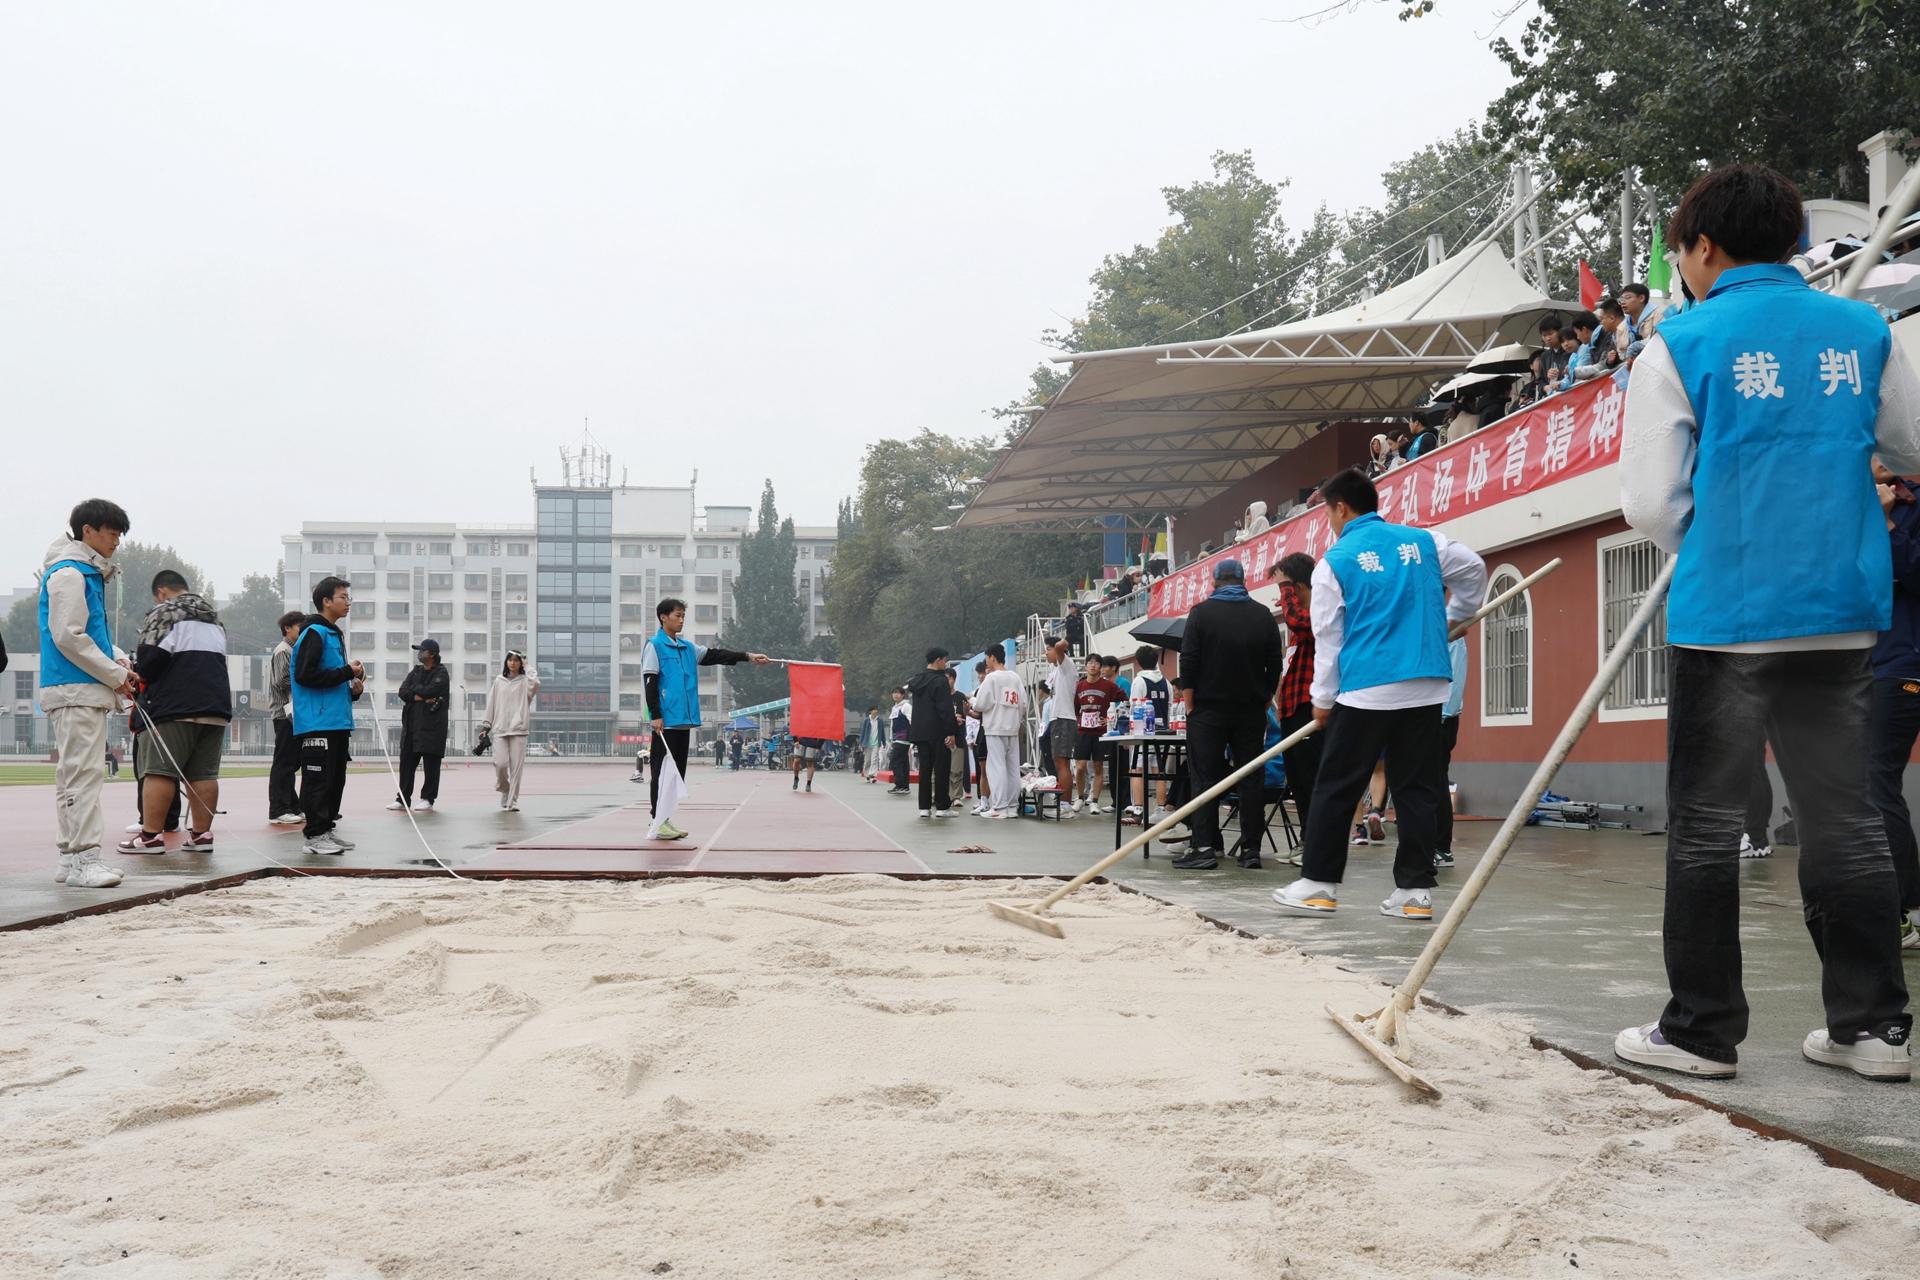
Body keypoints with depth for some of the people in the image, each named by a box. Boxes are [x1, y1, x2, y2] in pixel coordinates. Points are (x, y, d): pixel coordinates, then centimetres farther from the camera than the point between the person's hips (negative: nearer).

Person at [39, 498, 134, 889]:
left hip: (88, 691, 10)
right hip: (74, 690, -10)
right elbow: (67, 637, -17)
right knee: (83, 772, -12)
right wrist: (116, 675, -12)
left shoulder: (88, 574, 19)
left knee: (77, 774, 11)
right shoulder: (69, 574, -11)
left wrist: (117, 670, 10)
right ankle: (82, 859, -14)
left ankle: (72, 859, 16)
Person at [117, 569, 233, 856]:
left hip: (176, 707, -7)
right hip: (217, 706, 7)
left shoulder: (163, 613, 0)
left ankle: (150, 836, -6)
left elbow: (151, 658, -12)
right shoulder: (214, 619, 23)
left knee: (159, 770, -4)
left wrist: (139, 677, 9)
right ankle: (201, 834, 6)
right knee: (203, 773, 7)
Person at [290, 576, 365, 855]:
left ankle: (327, 828, 20)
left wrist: (352, 690, 9)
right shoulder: (314, 633, -10)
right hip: (317, 723, -10)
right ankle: (315, 835, -4)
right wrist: (348, 672, -15)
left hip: (337, 722, 10)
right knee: (318, 779, -7)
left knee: (336, 778, 12)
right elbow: (305, 675, -19)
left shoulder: (334, 635, 20)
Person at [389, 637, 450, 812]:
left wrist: (416, 689, -1)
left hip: (432, 724, -6)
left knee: (430, 764, -1)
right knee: (407, 761, 6)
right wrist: (420, 697, -10)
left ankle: (428, 799, 6)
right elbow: (402, 692, 5)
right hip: (411, 724, 6)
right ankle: (403, 798, 12)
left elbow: (429, 690, -18)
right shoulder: (415, 672, 17)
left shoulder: (440, 673, -3)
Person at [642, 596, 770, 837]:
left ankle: (666, 819, 14)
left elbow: (716, 655, 15)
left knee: (677, 771, 9)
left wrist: (748, 657, 5)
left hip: (684, 720, 7)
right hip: (666, 721, -7)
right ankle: (658, 821, -2)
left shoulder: (688, 648, 16)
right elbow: (650, 682, -9)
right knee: (662, 771, -5)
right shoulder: (655, 646, -4)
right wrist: (656, 716, -15)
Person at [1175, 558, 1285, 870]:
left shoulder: (1201, 612, -4)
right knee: (1250, 780, 6)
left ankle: (1204, 847, -7)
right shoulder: (1263, 615, 5)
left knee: (1204, 777, -1)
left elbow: (1188, 662, -8)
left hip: (1208, 709, -3)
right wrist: (1263, 702, 13)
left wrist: (1191, 705, -2)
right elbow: (1275, 666, 7)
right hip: (1251, 711, 3)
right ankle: (1251, 848, 6)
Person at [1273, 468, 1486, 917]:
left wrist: (1323, 699, 9)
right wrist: (1457, 614, 37)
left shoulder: (1335, 561, 0)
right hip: (1428, 688, 4)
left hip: (1366, 691, -4)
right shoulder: (1423, 540, 10)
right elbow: (1474, 569, 21)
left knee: (1335, 787, 4)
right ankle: (1415, 890, 7)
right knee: (1415, 788, 8)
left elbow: (1328, 636, 2)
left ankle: (1318, 883, 7)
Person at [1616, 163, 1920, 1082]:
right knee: (1844, 817, 13)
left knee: (1705, 825, 5)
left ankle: (1701, 1029, 10)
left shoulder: (1680, 344, -5)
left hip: (1726, 617, -4)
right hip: (1841, 616, 4)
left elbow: (1651, 503, -7)